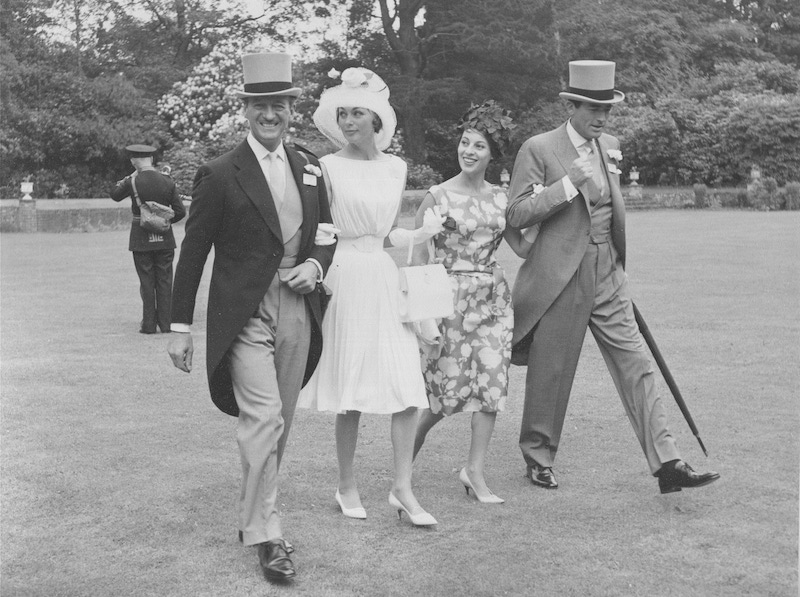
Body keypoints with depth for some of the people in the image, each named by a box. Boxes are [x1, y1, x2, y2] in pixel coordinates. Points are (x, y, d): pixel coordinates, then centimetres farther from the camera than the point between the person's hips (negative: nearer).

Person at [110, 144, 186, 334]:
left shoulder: (133, 182, -10)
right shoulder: (168, 182, -2)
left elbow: (115, 194, 10)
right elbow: (180, 211, -2)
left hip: (141, 238, -2)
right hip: (164, 239, 2)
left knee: (147, 282, 5)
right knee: (165, 281, 7)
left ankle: (149, 325, 7)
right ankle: (166, 323, 9)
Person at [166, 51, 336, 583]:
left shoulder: (309, 168, 9)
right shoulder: (220, 175, -6)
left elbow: (327, 233, 20)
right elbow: (193, 254, -4)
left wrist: (316, 265, -3)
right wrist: (181, 327, -5)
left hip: (296, 310, 5)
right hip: (245, 315, -5)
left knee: (280, 423, 12)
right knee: (263, 418, -13)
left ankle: (254, 513, 29)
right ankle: (265, 534, -4)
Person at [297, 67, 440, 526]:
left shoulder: (396, 167, 10)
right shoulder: (329, 167, -3)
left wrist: (425, 233, 4)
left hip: (385, 277, 4)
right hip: (345, 277, -4)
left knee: (408, 386, -3)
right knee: (351, 392, 1)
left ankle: (403, 489, 6)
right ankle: (348, 487, 18)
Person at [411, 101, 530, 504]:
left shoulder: (500, 198, 8)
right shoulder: (438, 196, -4)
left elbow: (522, 247, 11)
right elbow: (419, 255, -4)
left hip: (493, 297, 4)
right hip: (451, 296, -4)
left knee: (491, 383, -1)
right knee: (449, 387, -1)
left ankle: (475, 471, 9)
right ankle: (407, 449, 27)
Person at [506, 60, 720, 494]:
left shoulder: (611, 146, 12)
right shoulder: (538, 149, -7)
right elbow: (516, 215, -13)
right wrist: (570, 181, -21)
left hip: (608, 277, 5)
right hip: (560, 278, -5)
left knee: (636, 368, 0)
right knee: (551, 373, 5)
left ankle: (667, 465, 0)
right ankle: (538, 458, 25)